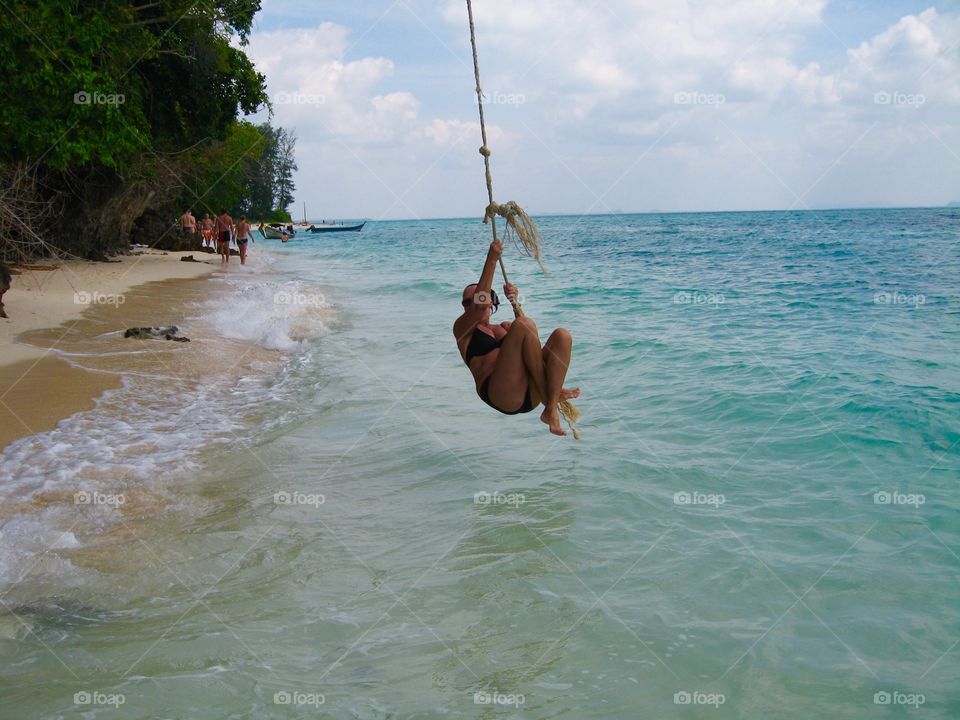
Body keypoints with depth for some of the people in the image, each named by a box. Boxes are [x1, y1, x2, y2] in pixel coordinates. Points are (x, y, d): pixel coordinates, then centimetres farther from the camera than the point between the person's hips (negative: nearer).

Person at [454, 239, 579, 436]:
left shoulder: (505, 327, 33)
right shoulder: (463, 328, 17)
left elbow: (528, 338, 9)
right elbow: (479, 307, -5)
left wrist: (515, 303, -1)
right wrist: (491, 260, -8)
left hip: (529, 394, 6)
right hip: (500, 395, -6)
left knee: (562, 335, -14)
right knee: (524, 325, -22)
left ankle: (551, 410, -27)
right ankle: (550, 395, -20)